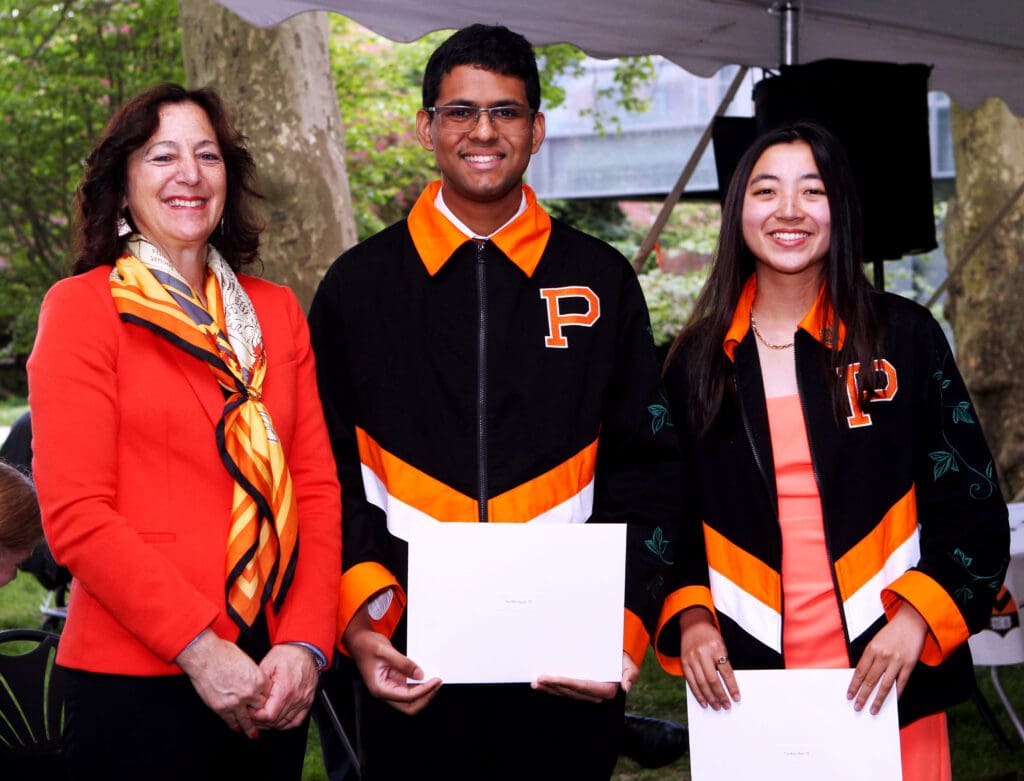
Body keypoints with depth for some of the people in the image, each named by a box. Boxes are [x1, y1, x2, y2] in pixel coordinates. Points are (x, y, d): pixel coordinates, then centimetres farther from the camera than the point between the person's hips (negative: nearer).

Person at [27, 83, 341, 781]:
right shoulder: (82, 307, -3)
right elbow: (76, 514, -10)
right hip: (138, 677, -4)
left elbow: (316, 487, 6)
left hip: (274, 680, 5)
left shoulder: (276, 311, 11)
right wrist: (200, 646, -16)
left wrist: (306, 643, -7)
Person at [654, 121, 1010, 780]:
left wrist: (915, 617, -11)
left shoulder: (904, 335, 2)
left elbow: (972, 506, 1)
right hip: (746, 682, 1)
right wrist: (690, 620, -4)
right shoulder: (698, 358, 7)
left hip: (890, 679, -1)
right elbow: (672, 515, 12)